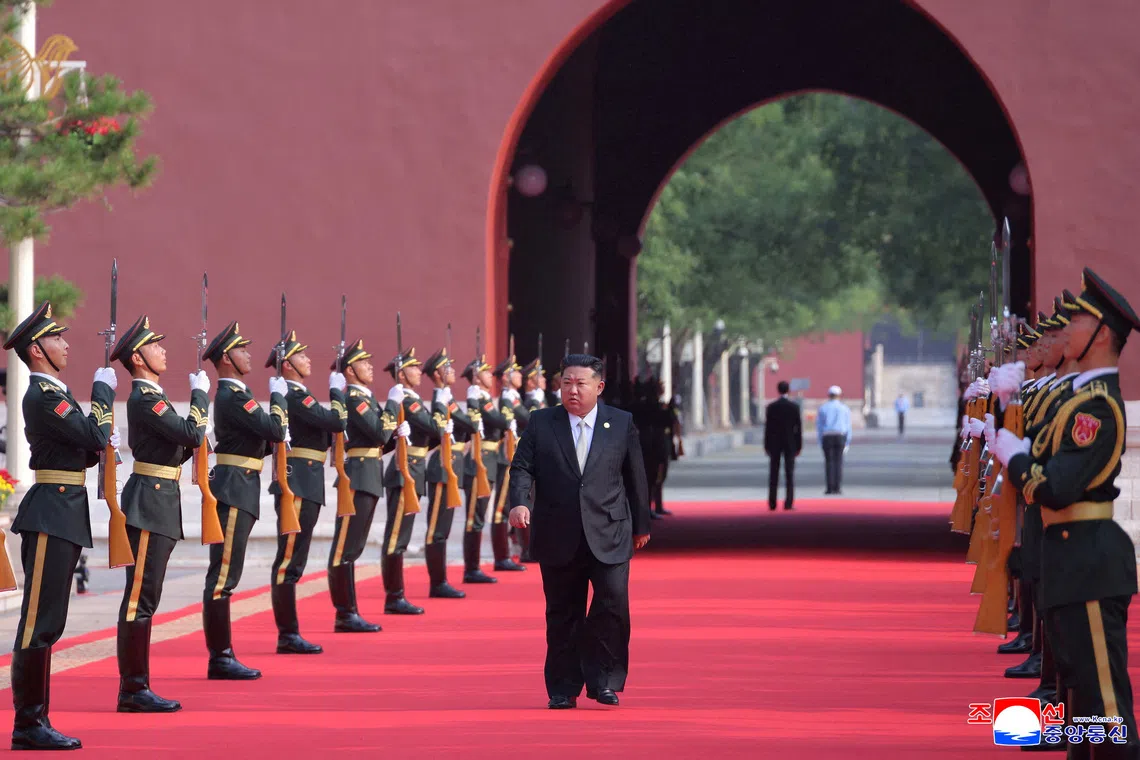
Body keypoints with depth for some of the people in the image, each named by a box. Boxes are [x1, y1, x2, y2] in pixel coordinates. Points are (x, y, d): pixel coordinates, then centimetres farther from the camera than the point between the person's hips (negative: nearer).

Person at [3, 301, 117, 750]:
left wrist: (103, 441, 2)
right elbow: (95, 435, -20)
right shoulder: (42, 396, -14)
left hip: (65, 515, 10)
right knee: (40, 620, -8)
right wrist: (103, 389, -6)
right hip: (50, 515, -10)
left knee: (47, 622, 11)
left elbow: (84, 450, 22)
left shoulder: (54, 393, 17)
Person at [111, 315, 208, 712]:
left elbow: (175, 451, 21)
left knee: (145, 597, 11)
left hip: (159, 504, 10)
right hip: (150, 503, -10)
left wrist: (193, 443, 4)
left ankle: (136, 686, 14)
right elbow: (192, 434, -20)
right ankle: (132, 690, -7)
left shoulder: (152, 397, 17)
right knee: (140, 596, -8)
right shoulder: (144, 399, -14)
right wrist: (200, 393, -7)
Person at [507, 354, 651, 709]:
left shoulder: (621, 423, 6)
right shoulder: (541, 423, 5)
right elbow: (522, 467, 0)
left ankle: (603, 679, -1)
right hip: (558, 537, 1)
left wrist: (641, 525, 15)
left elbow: (635, 477, 12)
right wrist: (520, 503, -19)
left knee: (613, 601, -14)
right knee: (562, 613, 5)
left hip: (608, 535, -1)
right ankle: (563, 688, 14)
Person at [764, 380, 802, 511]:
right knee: (789, 474, 0)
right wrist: (799, 445, 2)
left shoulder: (771, 407, -3)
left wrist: (767, 446, 4)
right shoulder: (794, 406, -4)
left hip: (774, 443, 1)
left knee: (773, 474, 5)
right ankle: (788, 503, -7)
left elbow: (767, 427, -2)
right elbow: (799, 427, -4)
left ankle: (772, 503, 4)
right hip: (790, 444, -1)